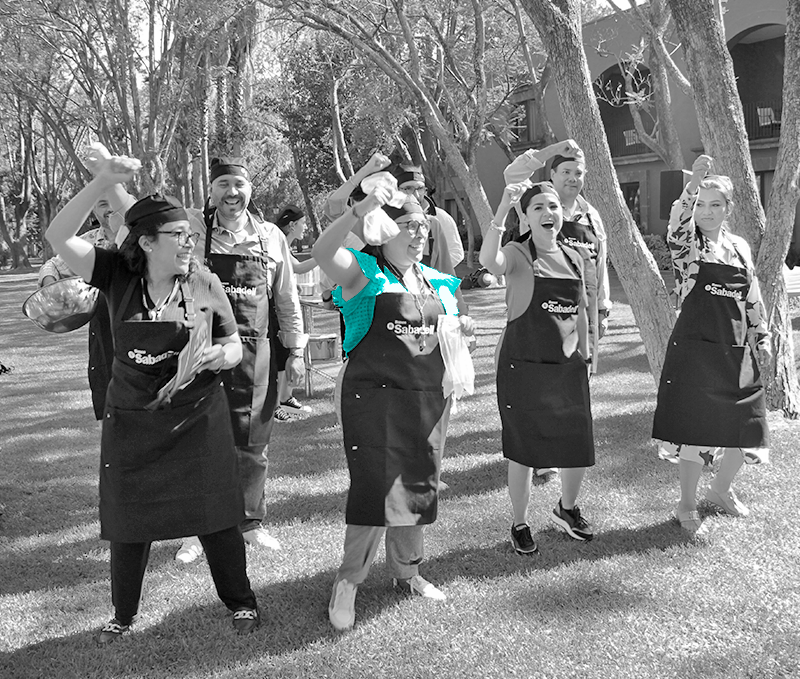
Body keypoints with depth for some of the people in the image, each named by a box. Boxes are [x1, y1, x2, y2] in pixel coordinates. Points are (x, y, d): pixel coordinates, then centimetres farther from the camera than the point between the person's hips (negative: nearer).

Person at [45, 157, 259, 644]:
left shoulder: (205, 283, -4)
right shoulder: (118, 275, -5)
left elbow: (235, 347, 5)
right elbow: (59, 236, -15)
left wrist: (221, 355, -19)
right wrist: (103, 181, -24)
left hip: (199, 420, 0)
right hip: (132, 421, 1)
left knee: (214, 515, 5)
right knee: (129, 521, 12)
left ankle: (241, 602, 27)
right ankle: (124, 615, 34)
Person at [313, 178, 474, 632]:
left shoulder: (440, 283, 15)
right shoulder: (365, 271, -5)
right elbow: (324, 253, -25)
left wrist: (461, 330, 4)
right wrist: (361, 210, -33)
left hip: (429, 398, 6)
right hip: (374, 396, -6)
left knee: (419, 486, 13)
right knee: (377, 486, -11)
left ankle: (408, 571, 31)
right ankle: (349, 582, 6)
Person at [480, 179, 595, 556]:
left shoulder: (574, 258, 9)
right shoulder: (517, 254, -8)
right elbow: (488, 260, -33)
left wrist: (584, 357, 16)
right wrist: (502, 209, -39)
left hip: (568, 366, 5)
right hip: (523, 365, -5)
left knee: (579, 448, 10)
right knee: (523, 449, 5)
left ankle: (567, 509, 39)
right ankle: (520, 525, 25)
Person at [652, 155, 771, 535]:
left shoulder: (740, 247, 12)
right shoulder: (688, 244, -3)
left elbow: (753, 298, 18)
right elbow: (677, 226, -27)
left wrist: (761, 338, 14)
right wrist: (692, 185, -40)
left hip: (737, 352, 5)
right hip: (694, 348, -5)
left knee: (744, 426, 10)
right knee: (695, 428, -2)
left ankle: (721, 490, 35)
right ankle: (687, 506, 15)